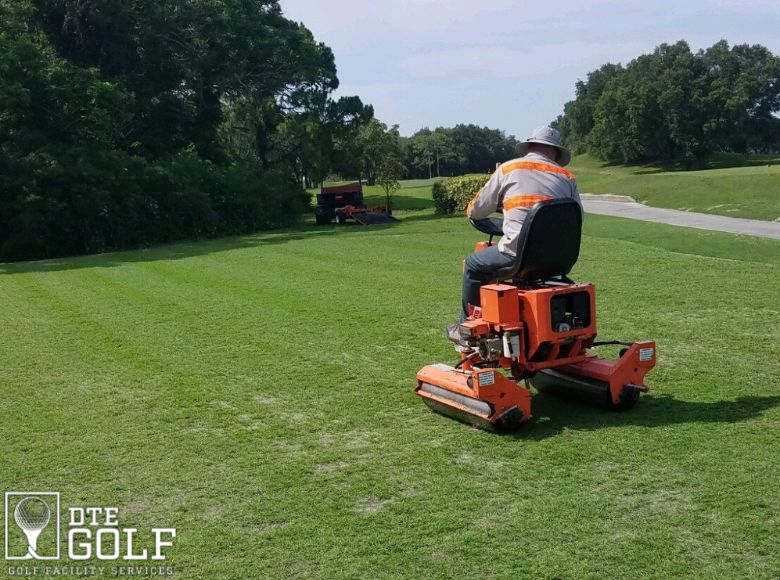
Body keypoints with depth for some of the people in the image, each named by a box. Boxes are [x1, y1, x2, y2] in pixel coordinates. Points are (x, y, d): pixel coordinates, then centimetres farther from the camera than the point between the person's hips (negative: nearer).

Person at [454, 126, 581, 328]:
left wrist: (471, 211, 35)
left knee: (473, 264, 20)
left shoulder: (507, 169, 8)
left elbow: (475, 211, 12)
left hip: (518, 253, -4)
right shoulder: (567, 177, 14)